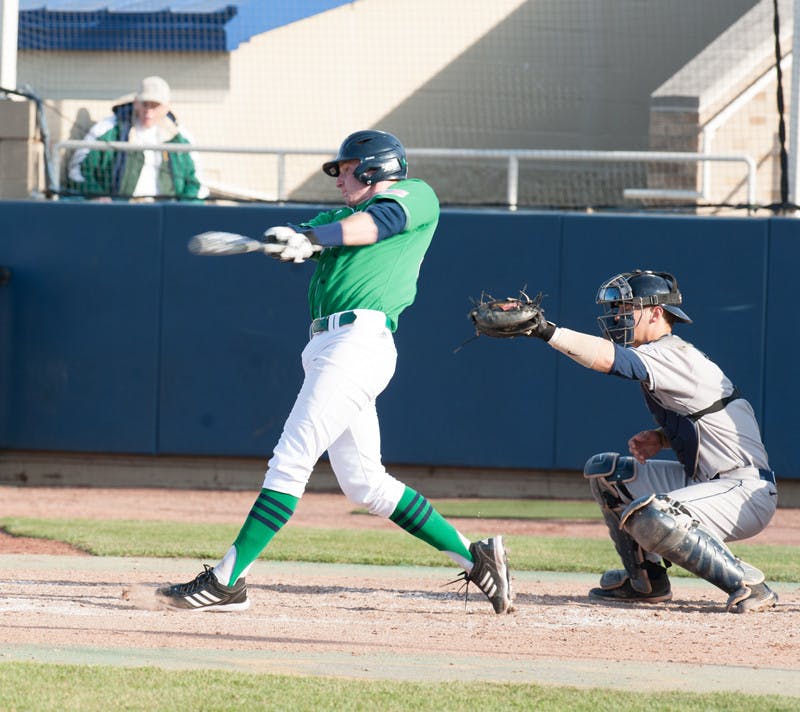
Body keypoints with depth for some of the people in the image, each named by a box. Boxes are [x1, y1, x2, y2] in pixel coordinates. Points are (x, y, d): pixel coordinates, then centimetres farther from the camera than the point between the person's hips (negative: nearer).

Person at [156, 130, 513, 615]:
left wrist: (312, 238, -26)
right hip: (326, 347, 9)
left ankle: (226, 582, -15)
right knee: (364, 483, 8)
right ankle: (476, 557, 12)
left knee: (291, 461, -13)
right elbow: (294, 238, 9)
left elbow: (382, 221, -13)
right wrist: (295, 240, -15)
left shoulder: (418, 196, 8)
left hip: (359, 340, -9)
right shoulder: (343, 218, 28)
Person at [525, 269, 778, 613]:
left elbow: (605, 358, -36)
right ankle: (647, 580, 19)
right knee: (604, 470, 13)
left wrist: (545, 330, -38)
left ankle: (748, 584, -20)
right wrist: (660, 438, 2)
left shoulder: (672, 356, -18)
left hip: (747, 492, -10)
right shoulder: (668, 355, 12)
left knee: (648, 518, -33)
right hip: (706, 481, 10)